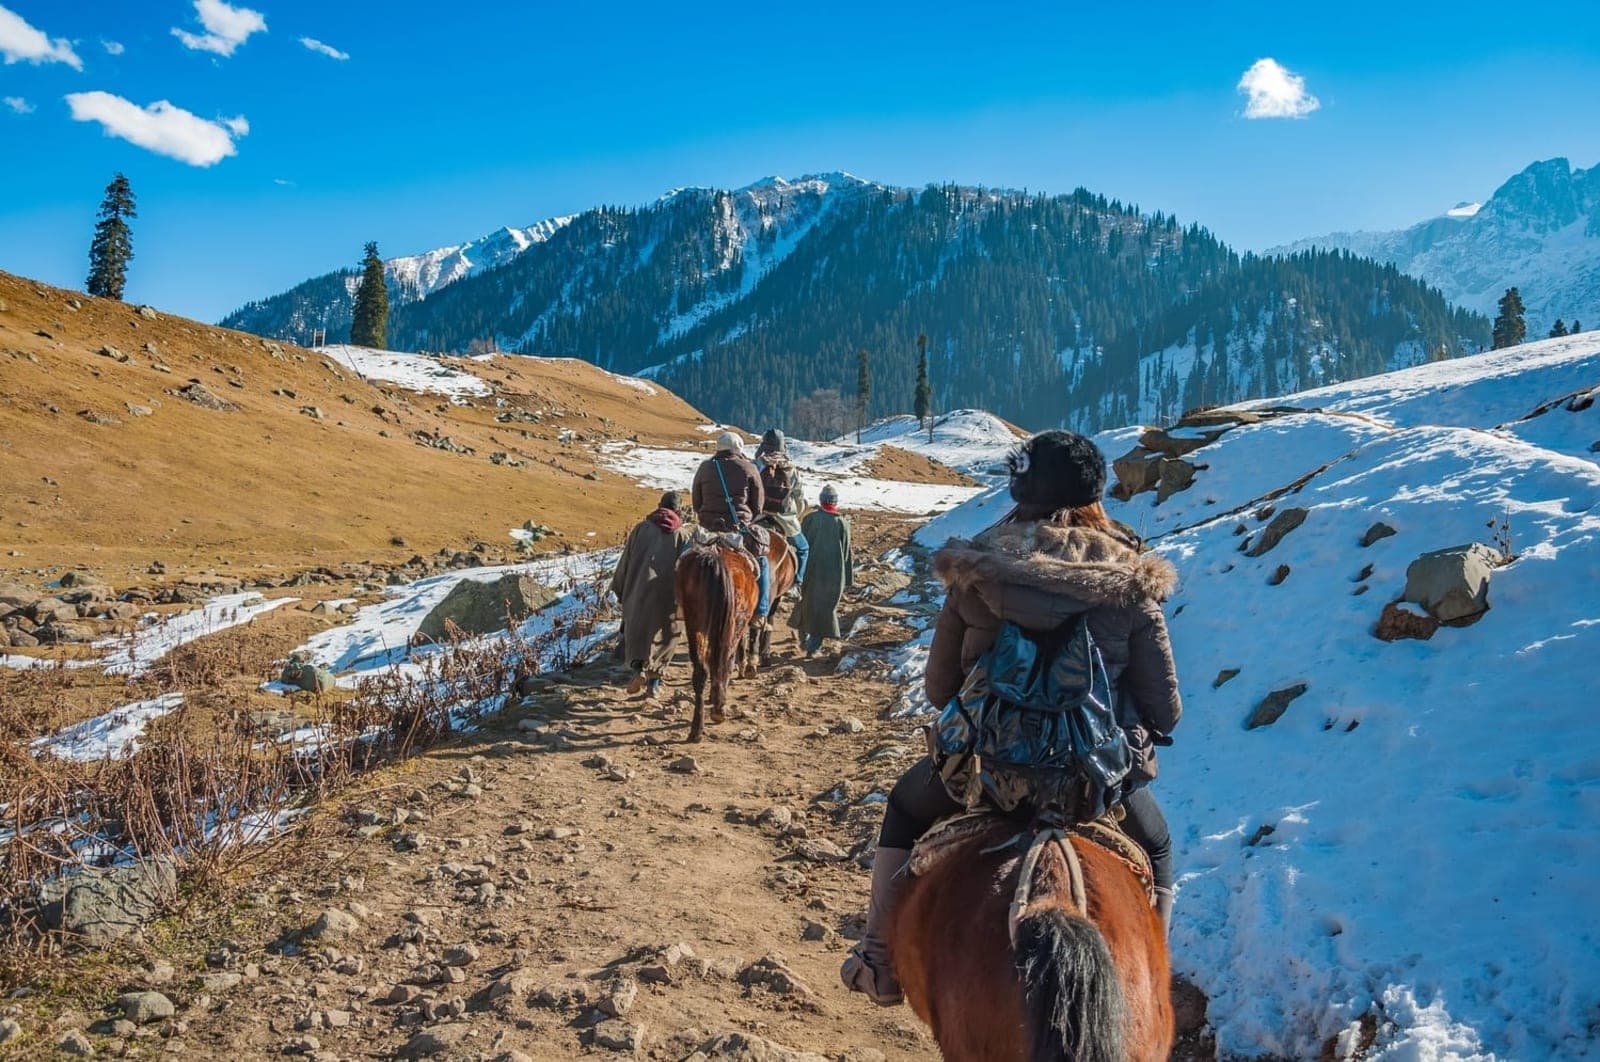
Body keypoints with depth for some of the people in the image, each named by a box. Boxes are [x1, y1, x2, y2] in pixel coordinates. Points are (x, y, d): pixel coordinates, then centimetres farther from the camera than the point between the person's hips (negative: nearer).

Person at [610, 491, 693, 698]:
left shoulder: (642, 528, 4)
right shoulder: (683, 534, 2)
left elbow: (625, 560, 6)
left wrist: (619, 589, 15)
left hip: (638, 590, 0)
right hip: (669, 595, 0)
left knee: (634, 631, 12)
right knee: (664, 636, 14)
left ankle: (638, 667, -12)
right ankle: (654, 680, 14)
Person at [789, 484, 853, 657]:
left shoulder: (810, 518, -5)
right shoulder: (842, 523, -4)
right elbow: (846, 552, 0)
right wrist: (848, 579, 8)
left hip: (811, 569, 1)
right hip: (834, 573, -1)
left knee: (808, 602, 20)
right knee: (826, 607, 6)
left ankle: (804, 638, 27)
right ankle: (813, 646, 3)